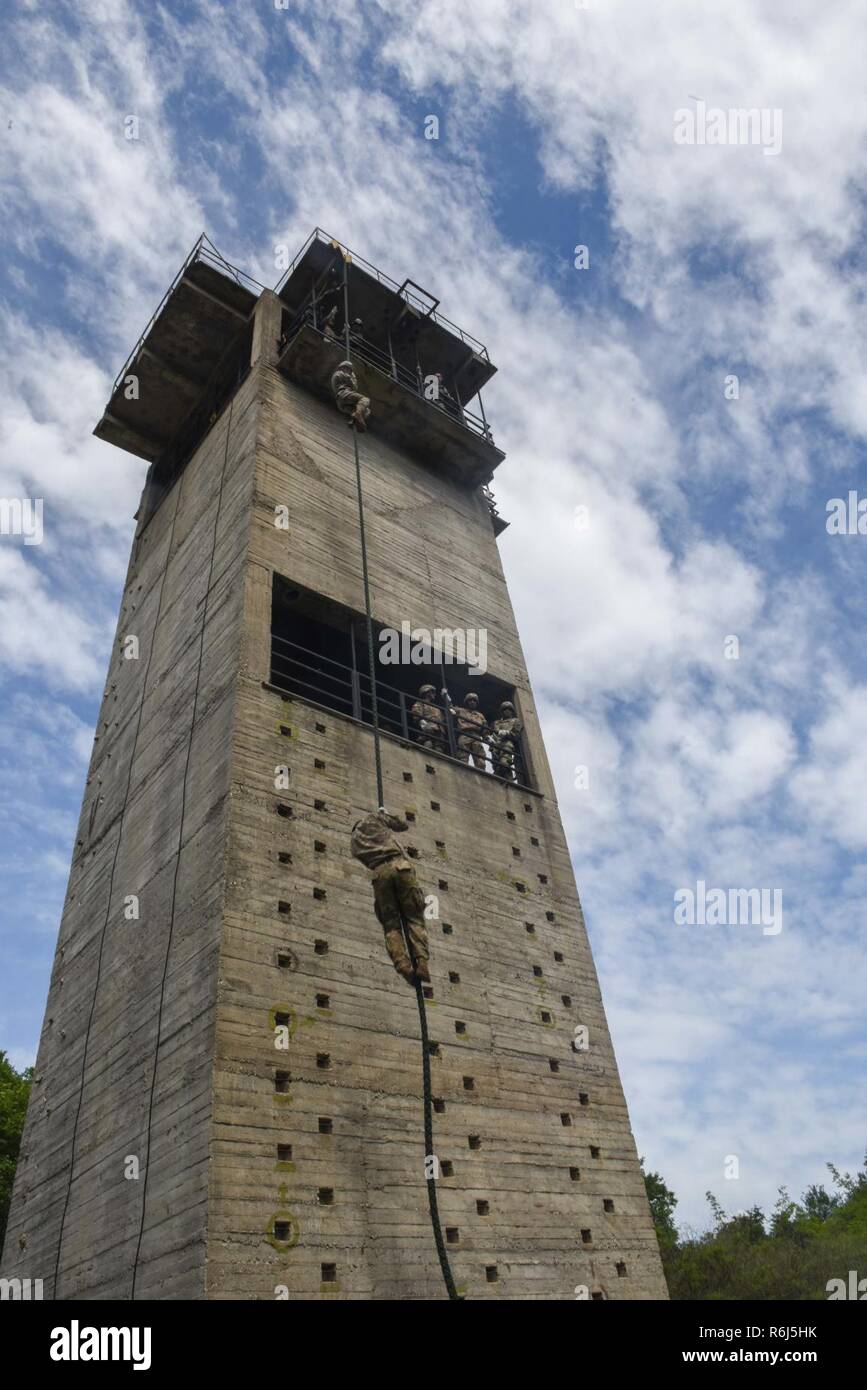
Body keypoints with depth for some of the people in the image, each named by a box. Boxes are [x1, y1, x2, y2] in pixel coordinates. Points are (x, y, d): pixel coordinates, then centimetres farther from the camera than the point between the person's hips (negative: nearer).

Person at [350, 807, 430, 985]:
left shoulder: (354, 841, 31)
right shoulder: (373, 818, 24)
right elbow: (402, 825, 34)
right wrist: (384, 815, 53)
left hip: (379, 872, 2)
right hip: (400, 865, -2)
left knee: (391, 924, 5)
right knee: (415, 917, 0)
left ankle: (403, 965, -16)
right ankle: (422, 963, -16)